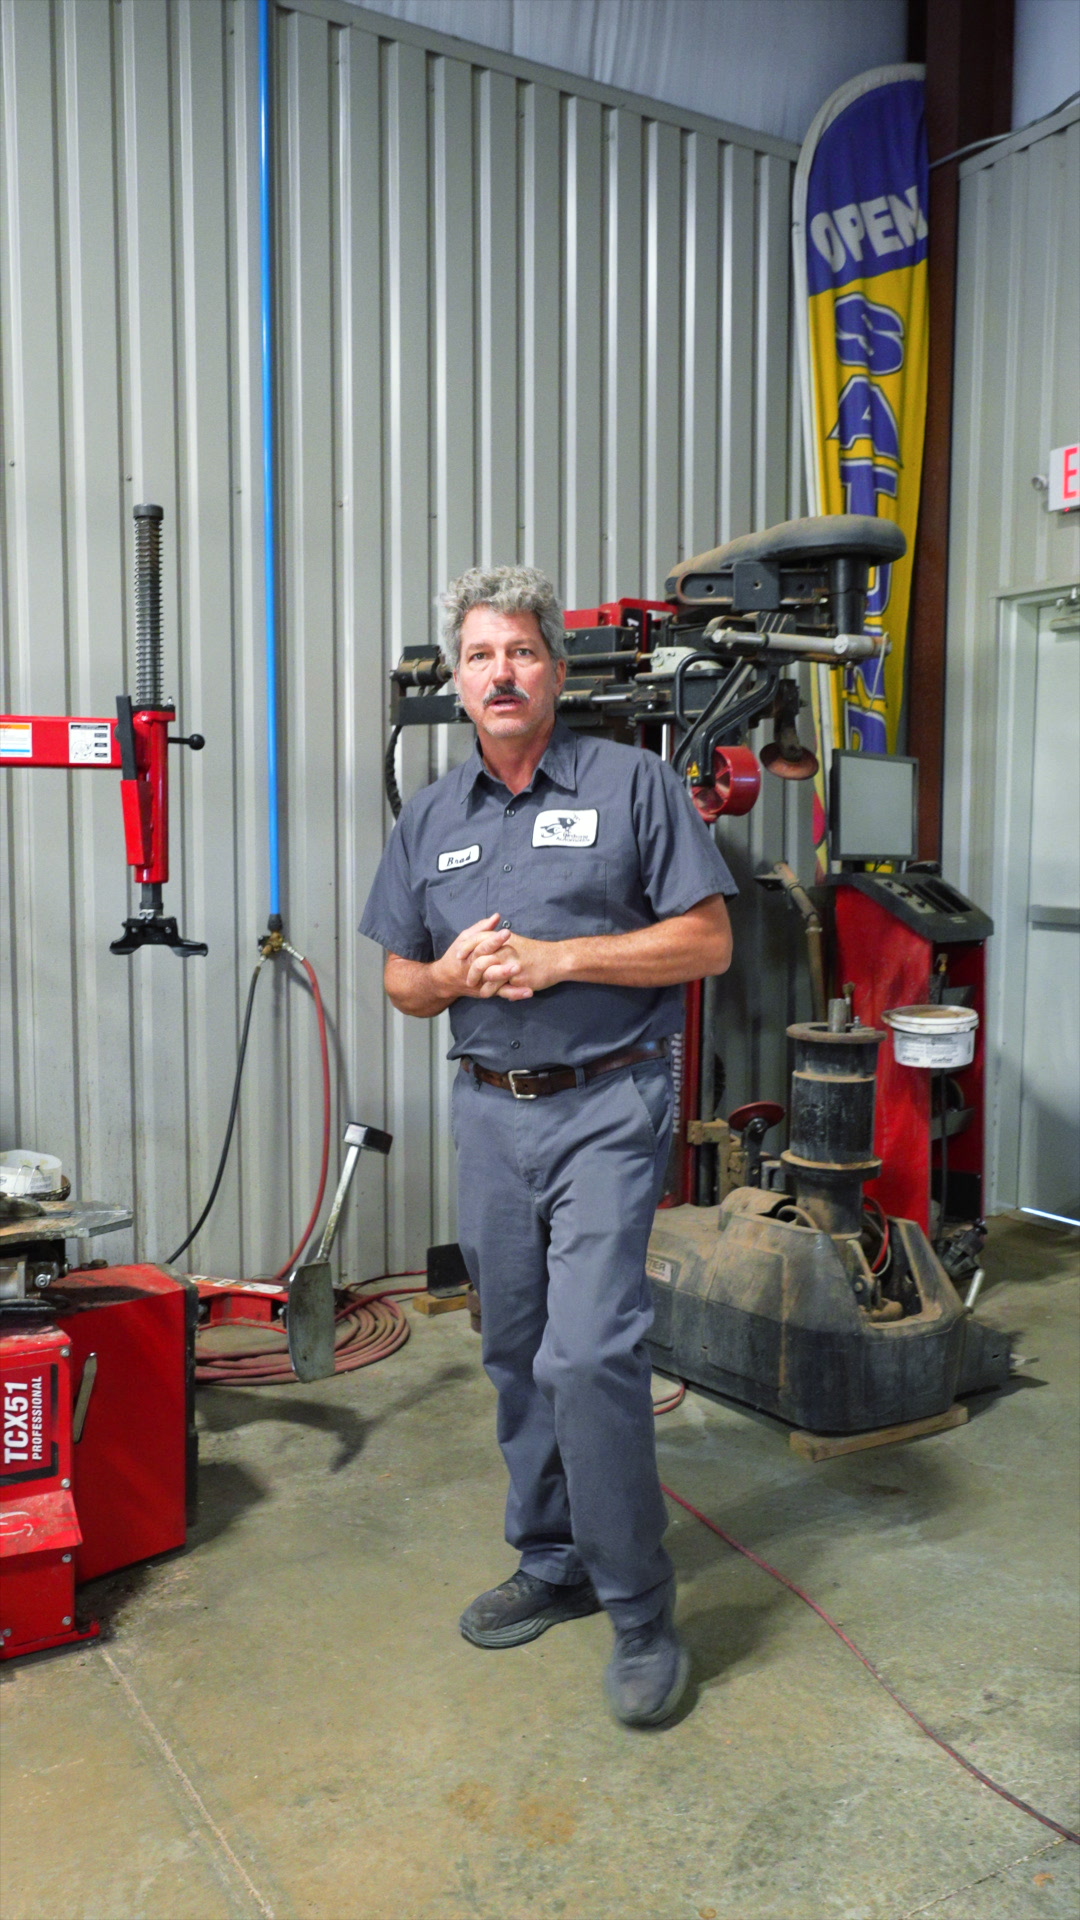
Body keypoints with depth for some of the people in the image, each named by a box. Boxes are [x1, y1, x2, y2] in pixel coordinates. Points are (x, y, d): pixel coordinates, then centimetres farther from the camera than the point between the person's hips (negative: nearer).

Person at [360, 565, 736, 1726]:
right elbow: (400, 981, 14)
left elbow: (706, 942, -8)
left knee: (591, 1353, -13)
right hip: (490, 1110, 6)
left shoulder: (633, 785, -4)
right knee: (517, 1356, 14)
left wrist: (555, 957, -17)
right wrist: (456, 975, -10)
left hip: (606, 1108, -5)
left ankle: (641, 1614, 4)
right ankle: (552, 1564, 31)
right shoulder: (430, 819, 11)